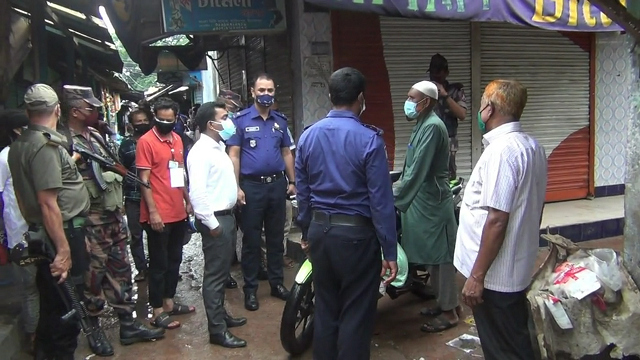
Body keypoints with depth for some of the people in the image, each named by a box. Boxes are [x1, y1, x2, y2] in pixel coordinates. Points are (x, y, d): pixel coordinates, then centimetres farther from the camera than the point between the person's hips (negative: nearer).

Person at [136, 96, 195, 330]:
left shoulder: (177, 139, 10)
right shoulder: (146, 141, -11)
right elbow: (143, 180, -13)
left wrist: (188, 201, 16)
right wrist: (152, 211, -17)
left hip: (178, 212, 7)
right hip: (158, 214, -7)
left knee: (174, 260, 17)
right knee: (158, 263, 2)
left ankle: (169, 302, 30)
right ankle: (157, 311, 13)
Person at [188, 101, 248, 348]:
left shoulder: (217, 147, 14)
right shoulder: (201, 151, -17)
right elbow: (197, 192, -25)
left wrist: (226, 217, 17)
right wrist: (211, 223, -22)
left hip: (226, 216, 10)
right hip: (215, 219, -10)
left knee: (222, 271, 18)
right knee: (215, 274, -2)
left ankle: (221, 315, 32)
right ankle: (217, 330, 6)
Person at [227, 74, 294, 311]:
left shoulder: (280, 121, 10)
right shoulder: (241, 120, -2)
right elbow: (234, 155, -6)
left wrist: (292, 181, 9)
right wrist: (236, 187, -13)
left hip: (277, 184, 4)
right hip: (251, 186, -4)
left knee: (276, 236, 12)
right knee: (251, 239, 3)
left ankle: (277, 283, 24)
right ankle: (250, 289, 13)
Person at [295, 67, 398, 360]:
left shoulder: (308, 136, 2)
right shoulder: (369, 139, -14)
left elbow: (302, 192, 8)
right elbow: (380, 200, -14)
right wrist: (390, 251, -9)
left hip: (320, 230, 6)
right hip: (356, 234, -5)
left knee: (325, 309, 17)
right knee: (356, 315, 6)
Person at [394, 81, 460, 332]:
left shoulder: (432, 126, -18)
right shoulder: (422, 125, 14)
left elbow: (418, 171, -24)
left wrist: (395, 200, -22)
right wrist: (399, 189, 14)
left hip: (432, 201, -10)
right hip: (422, 200, 10)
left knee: (441, 255, 0)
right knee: (432, 256, 17)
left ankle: (449, 312, 12)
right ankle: (445, 303, 30)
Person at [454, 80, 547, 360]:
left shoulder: (501, 150, -22)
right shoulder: (532, 146, 7)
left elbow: (497, 219, -25)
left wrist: (477, 276, -20)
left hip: (495, 275, -9)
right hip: (518, 267, 9)